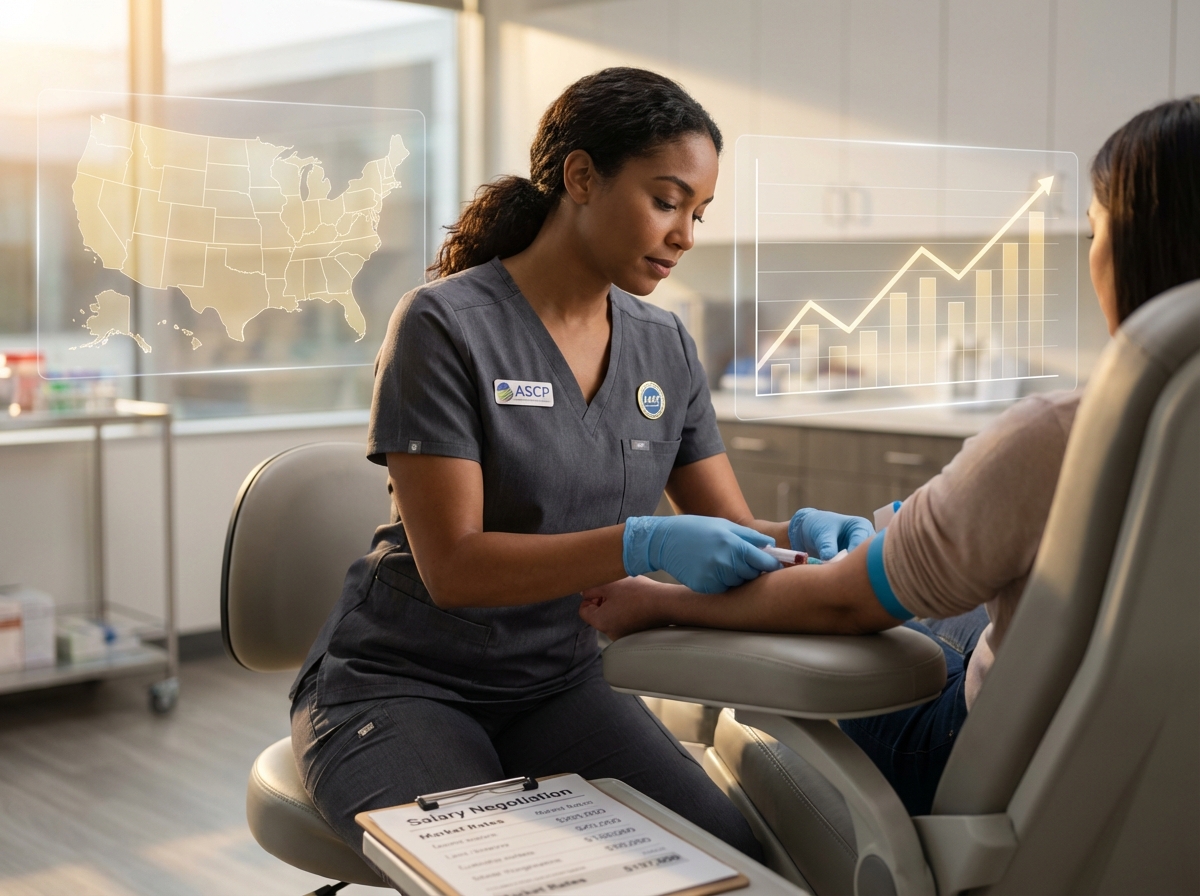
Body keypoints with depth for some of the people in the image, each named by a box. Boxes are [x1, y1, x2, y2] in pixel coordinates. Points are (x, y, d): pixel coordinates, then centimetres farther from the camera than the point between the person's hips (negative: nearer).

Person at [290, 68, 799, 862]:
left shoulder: (666, 351, 4)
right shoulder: (447, 325, -14)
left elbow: (731, 529, 6)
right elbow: (453, 567, -20)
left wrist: (803, 534, -17)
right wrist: (643, 546, -32)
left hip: (559, 686, 5)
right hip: (401, 684, -4)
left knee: (731, 850, -21)